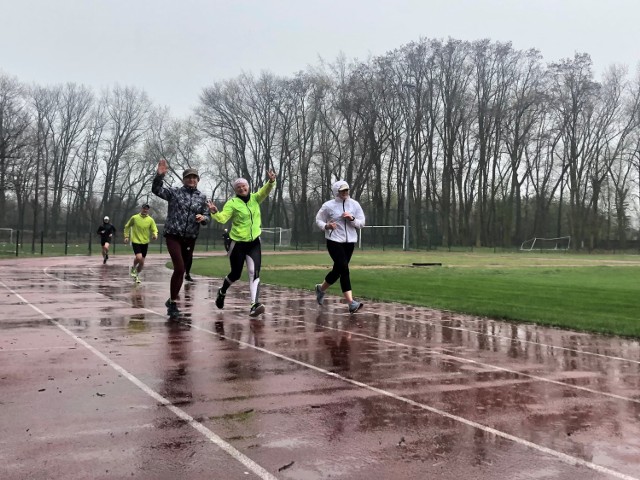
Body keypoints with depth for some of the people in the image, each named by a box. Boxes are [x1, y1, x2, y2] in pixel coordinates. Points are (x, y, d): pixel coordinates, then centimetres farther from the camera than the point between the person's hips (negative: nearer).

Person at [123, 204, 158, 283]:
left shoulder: (150, 220, -1)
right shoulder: (134, 218, -4)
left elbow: (154, 230, 0)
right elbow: (127, 227, 9)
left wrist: (155, 235, -22)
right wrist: (126, 236, 4)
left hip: (145, 242, 3)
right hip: (136, 241, -3)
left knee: (142, 262, 7)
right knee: (139, 257, -22)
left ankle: (137, 275, 30)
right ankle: (133, 267, 10)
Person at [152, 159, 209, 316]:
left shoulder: (202, 197, 9)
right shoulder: (175, 192, 0)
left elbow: (207, 217, 12)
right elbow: (156, 190, -11)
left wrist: (203, 218, -12)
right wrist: (160, 175, -27)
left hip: (190, 238, 4)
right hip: (173, 235, -4)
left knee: (183, 270, 11)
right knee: (179, 268, -17)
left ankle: (172, 300, 28)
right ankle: (172, 302, -5)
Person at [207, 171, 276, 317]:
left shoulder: (255, 198, 3)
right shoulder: (232, 203, -9)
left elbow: (265, 190, -14)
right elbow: (223, 218, -22)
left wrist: (271, 181, -35)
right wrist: (215, 213, -44)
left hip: (254, 242, 3)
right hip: (238, 243, -3)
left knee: (254, 273, -12)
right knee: (236, 274, 10)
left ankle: (254, 305, -18)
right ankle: (222, 292, 41)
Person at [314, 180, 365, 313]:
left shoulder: (354, 204, 3)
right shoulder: (328, 206, -5)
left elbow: (362, 223, 4)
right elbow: (318, 220, 6)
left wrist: (352, 219, -15)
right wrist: (326, 226, -14)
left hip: (349, 242, 5)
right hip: (334, 241, -4)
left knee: (338, 270, 13)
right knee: (344, 269, -16)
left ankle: (321, 288, 40)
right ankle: (351, 303, -20)